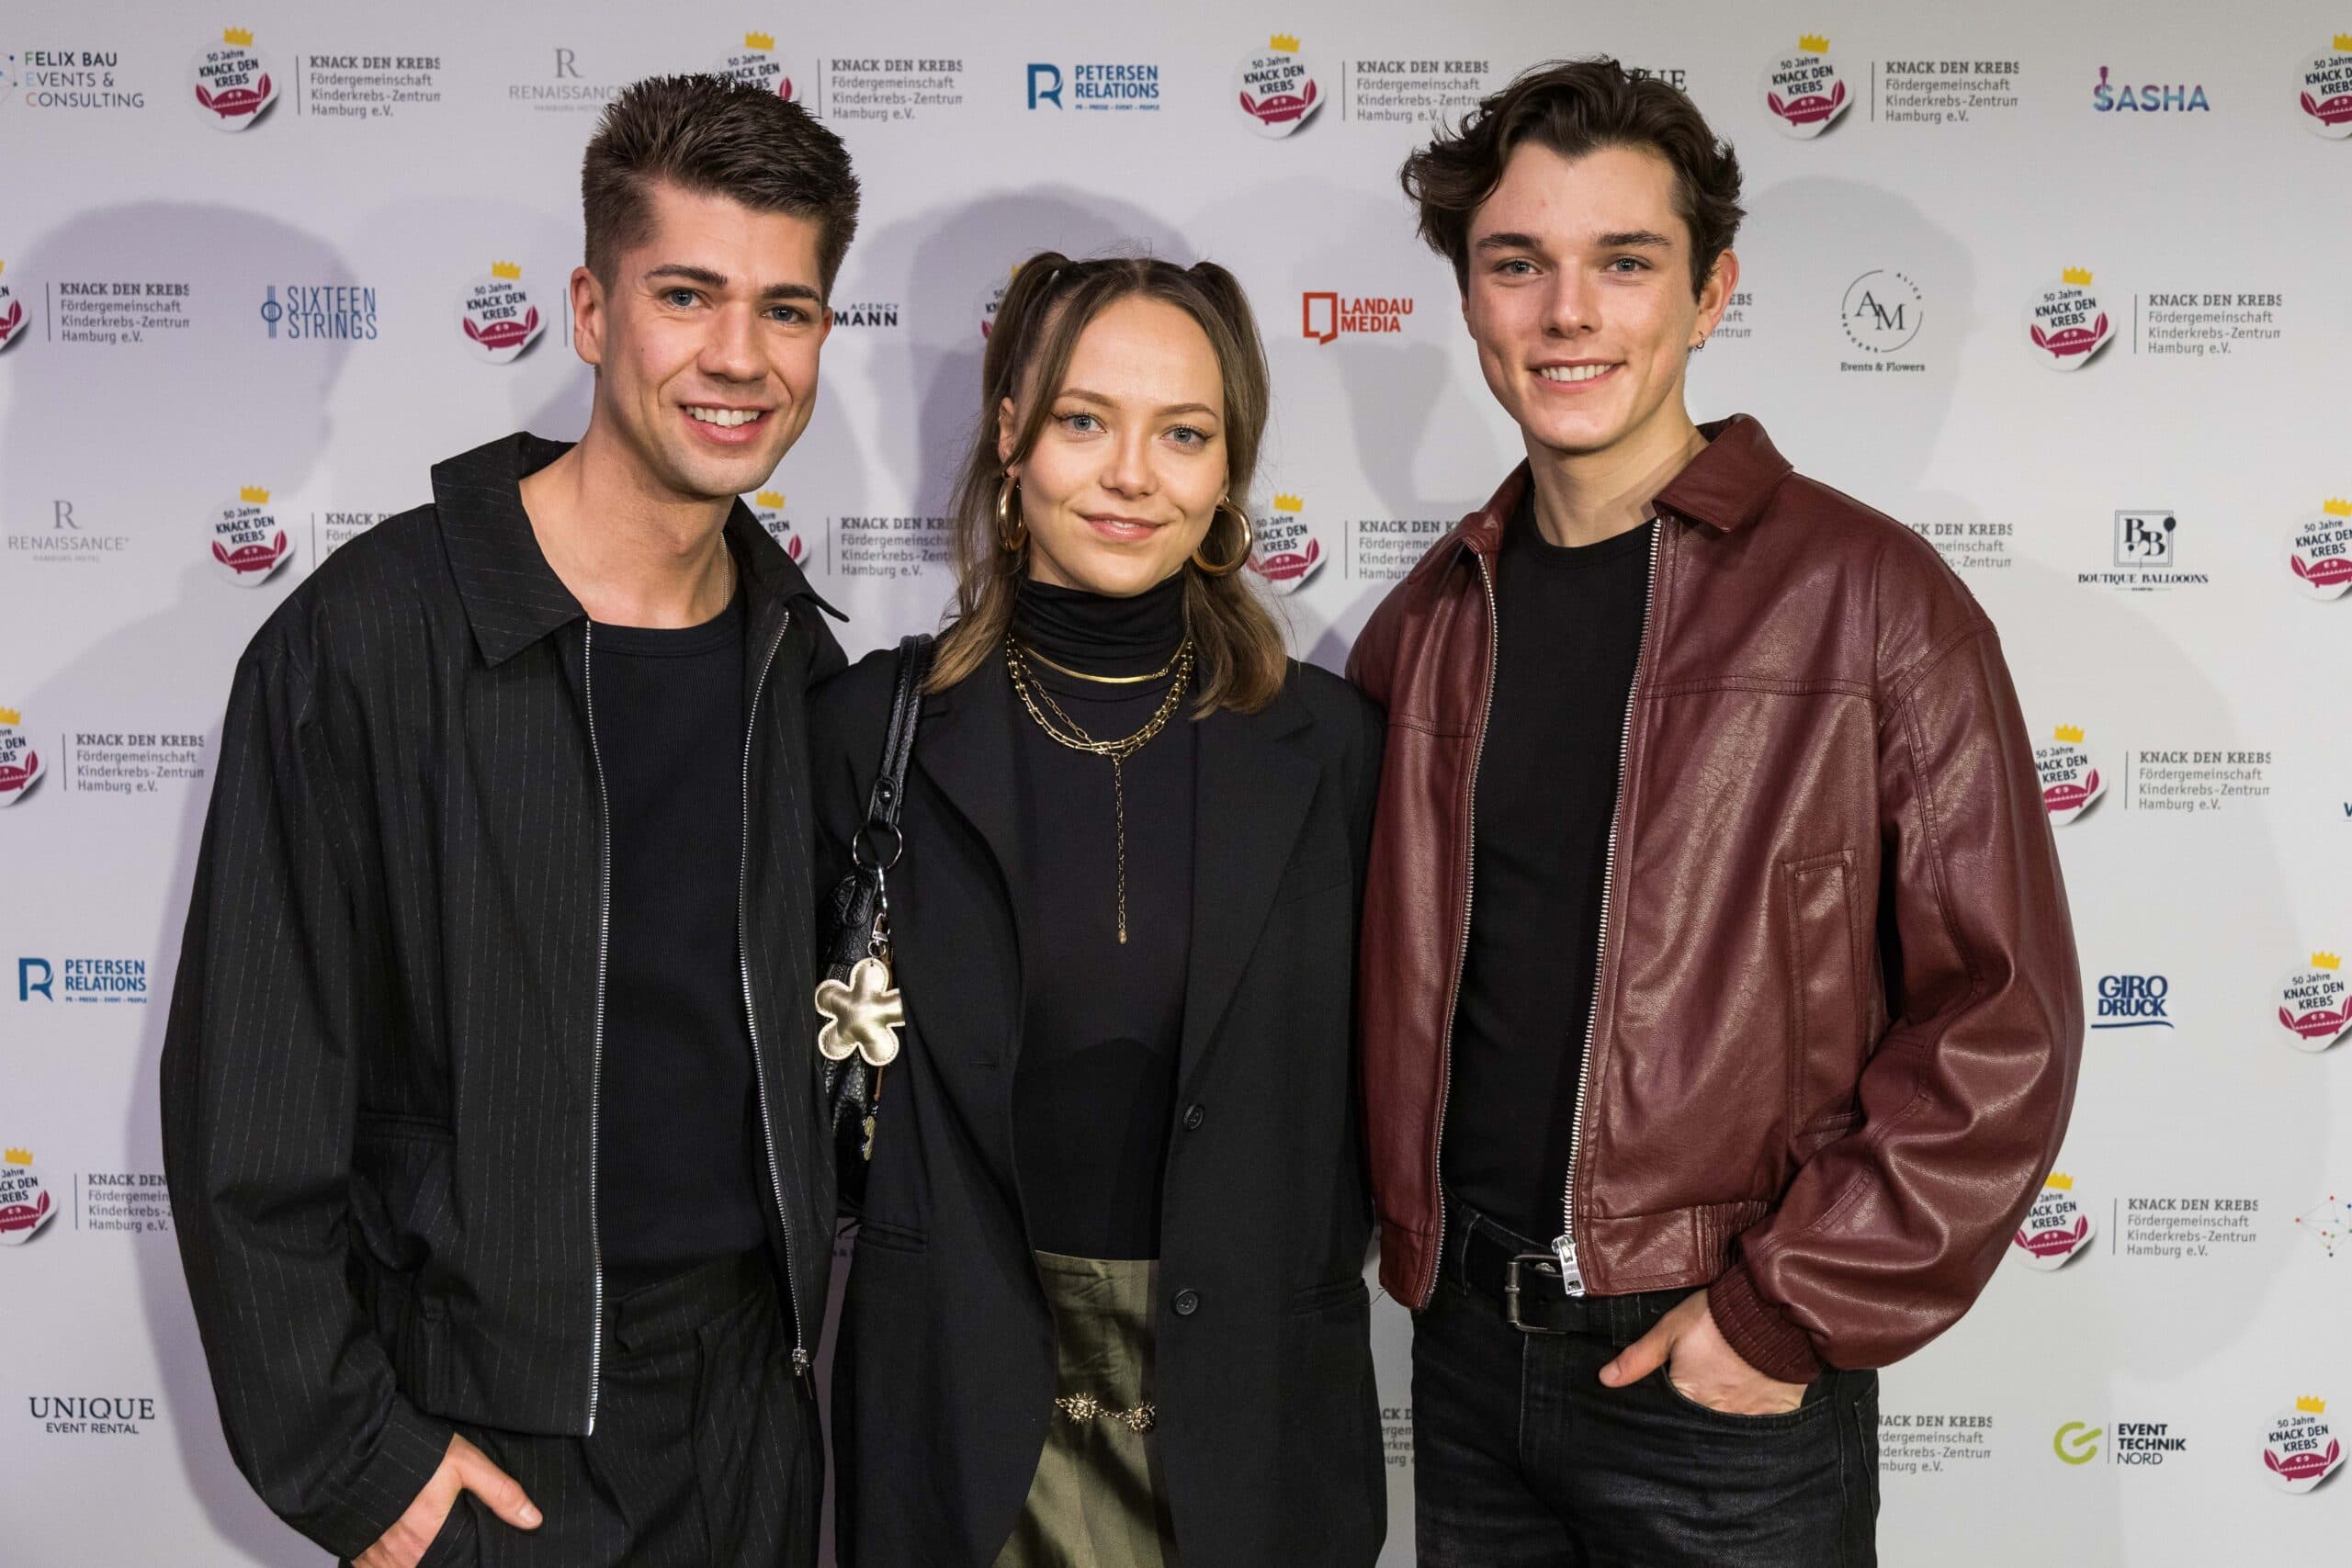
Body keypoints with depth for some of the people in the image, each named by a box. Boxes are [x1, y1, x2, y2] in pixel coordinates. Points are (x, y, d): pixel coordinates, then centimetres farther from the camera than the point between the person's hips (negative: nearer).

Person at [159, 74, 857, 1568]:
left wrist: (805, 1300, 8)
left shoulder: (798, 660, 1)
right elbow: (250, 1095, -12)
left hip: (755, 1390, 5)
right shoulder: (366, 642, -15)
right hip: (494, 1428, -4)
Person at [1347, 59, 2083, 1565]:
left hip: (1728, 1379, -4)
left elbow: (2002, 1019, -10)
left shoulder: (1868, 596, -9)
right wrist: (1411, 1221, 3)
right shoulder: (1430, 623, 4)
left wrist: (1793, 1314, -12)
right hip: (1468, 1342, 4)